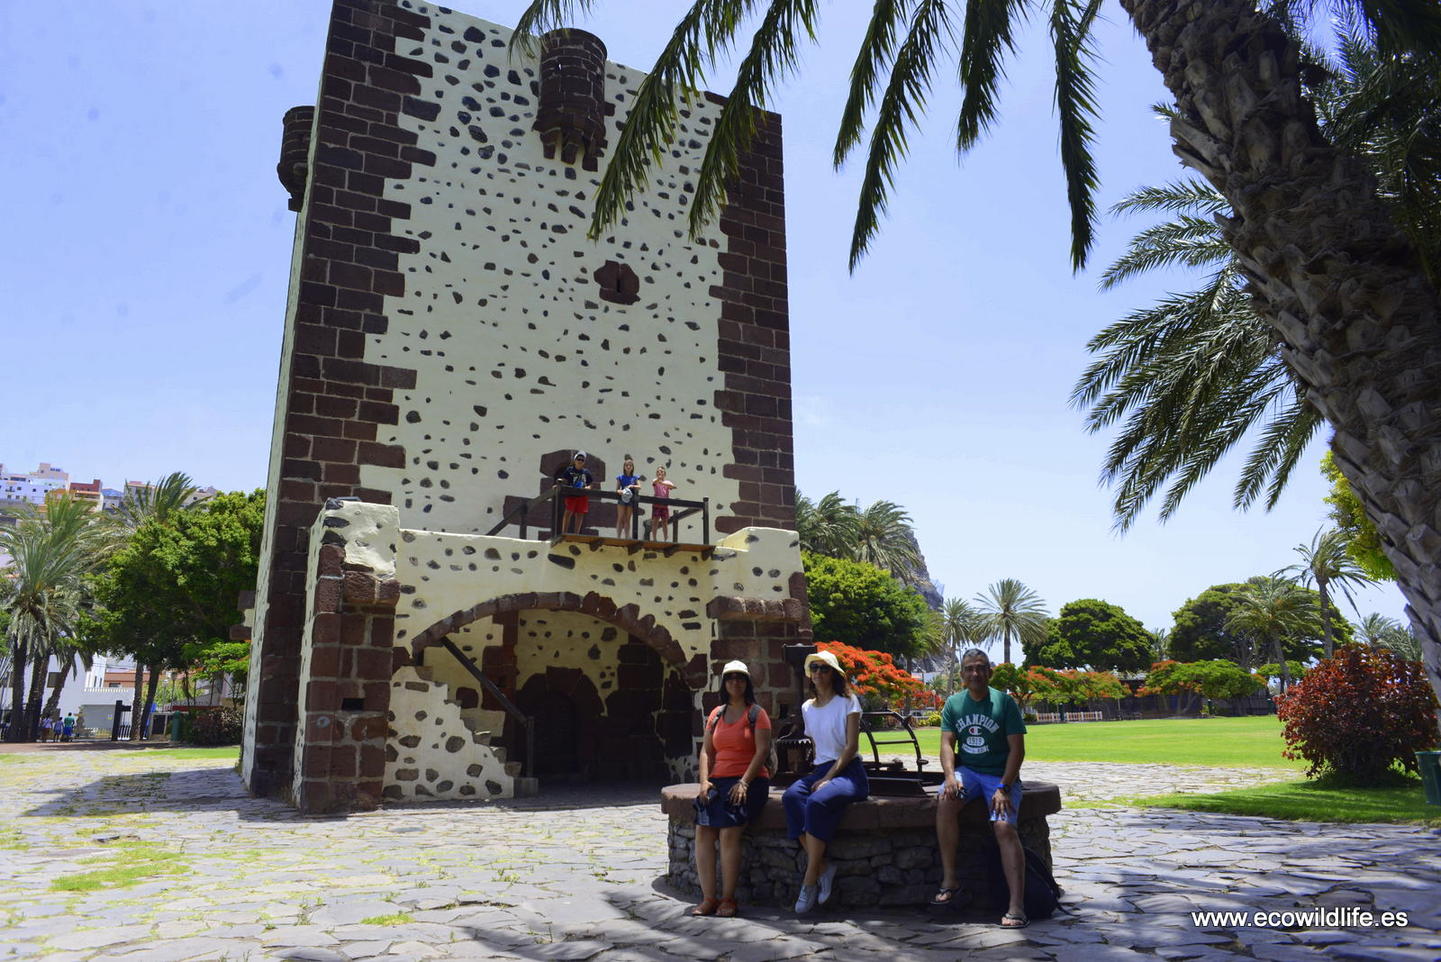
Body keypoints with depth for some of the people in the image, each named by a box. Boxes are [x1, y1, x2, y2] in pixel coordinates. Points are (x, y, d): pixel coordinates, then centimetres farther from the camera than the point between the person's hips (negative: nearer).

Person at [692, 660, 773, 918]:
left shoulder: (756, 713, 3)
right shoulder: (716, 714, 18)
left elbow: (762, 750, -6)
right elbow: (706, 751, 15)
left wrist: (744, 783, -15)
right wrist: (704, 781, -1)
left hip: (750, 780, -4)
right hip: (719, 780, 5)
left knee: (728, 832, -24)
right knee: (702, 830, -17)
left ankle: (728, 899, -12)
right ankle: (708, 898, -12)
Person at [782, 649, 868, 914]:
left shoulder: (847, 702, 0)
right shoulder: (807, 707, 16)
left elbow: (851, 746, -7)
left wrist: (828, 778, -16)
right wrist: (815, 774, 7)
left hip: (848, 771, -5)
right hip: (819, 769, 5)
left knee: (817, 802, -35)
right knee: (791, 796, -28)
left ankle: (810, 880, -26)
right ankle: (823, 868, -24)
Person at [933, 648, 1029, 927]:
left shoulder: (1004, 702, -3)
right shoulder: (954, 704, 7)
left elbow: (1017, 749, -6)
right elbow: (947, 743, 3)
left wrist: (1004, 787, -17)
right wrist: (950, 775, -17)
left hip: (1001, 775, -2)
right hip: (967, 771, 2)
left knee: (1004, 827, -25)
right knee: (945, 800, -28)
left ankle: (1017, 907, -25)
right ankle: (949, 881, -19)